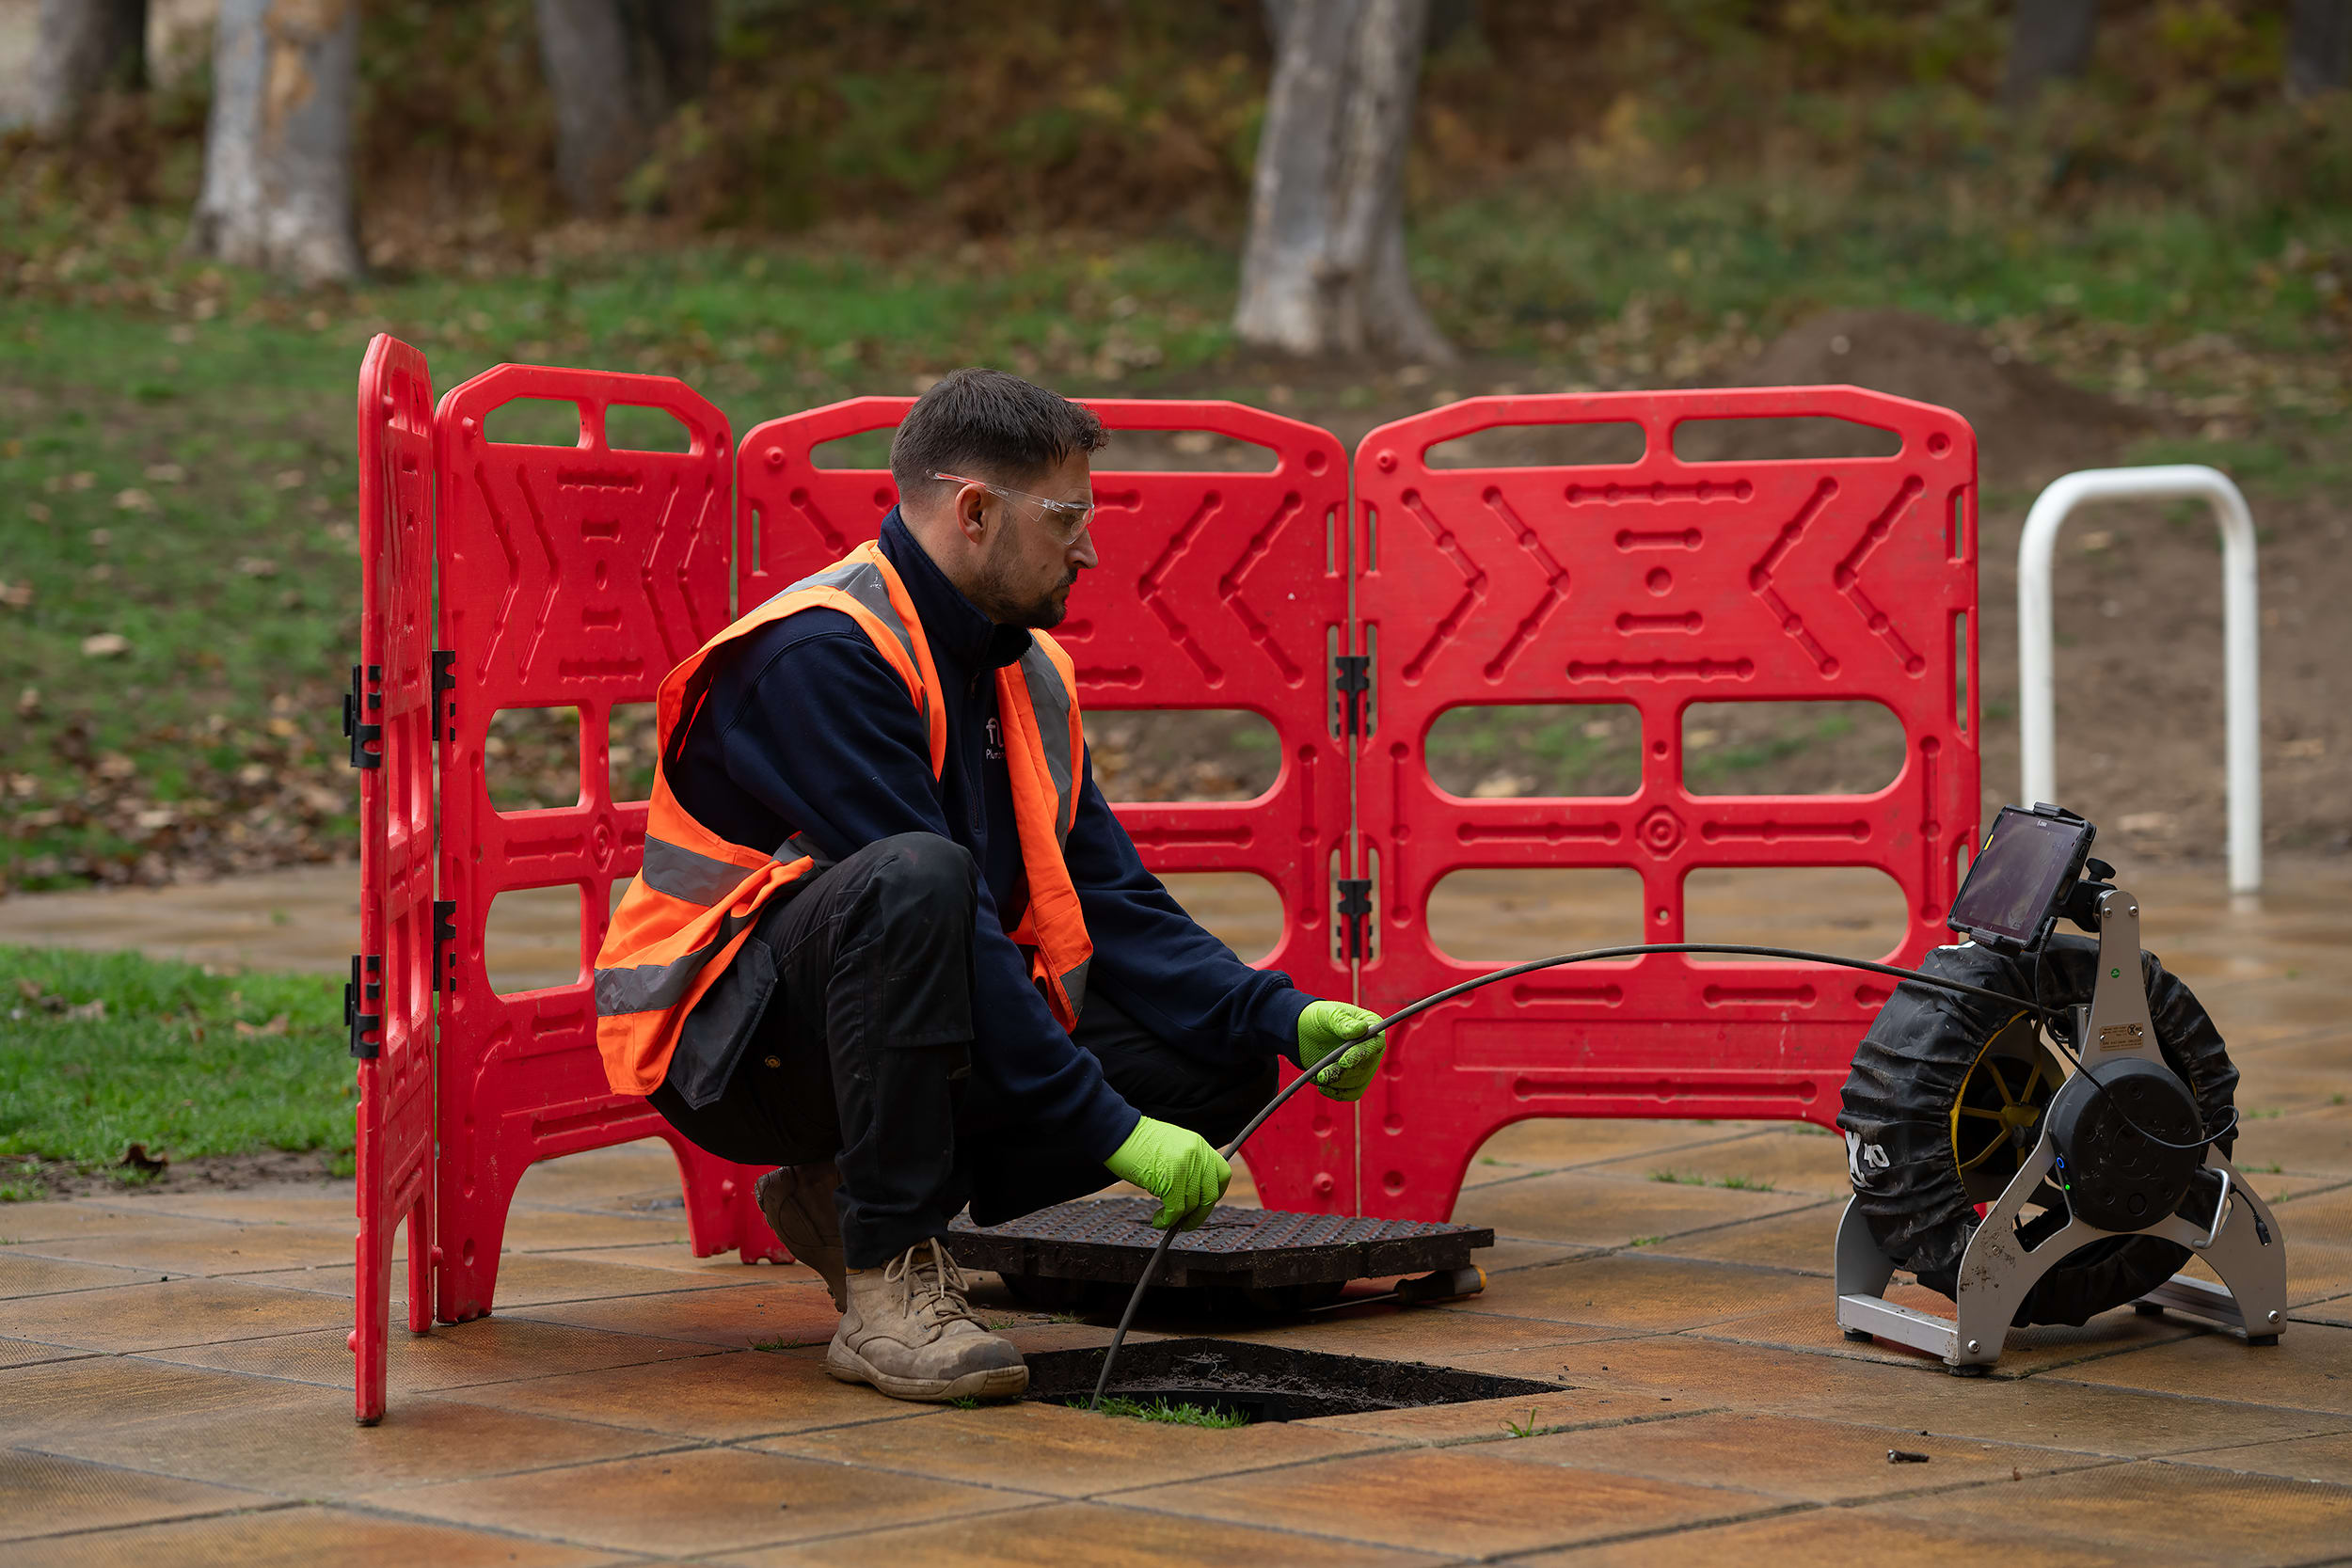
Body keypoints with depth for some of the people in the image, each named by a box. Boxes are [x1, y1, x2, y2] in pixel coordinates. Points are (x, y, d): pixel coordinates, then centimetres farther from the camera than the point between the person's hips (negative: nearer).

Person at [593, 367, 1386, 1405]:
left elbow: (1108, 905, 6)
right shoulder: (822, 655, -21)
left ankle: (855, 1192, 6)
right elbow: (937, 906, -27)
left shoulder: (1028, 672, 9)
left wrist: (1281, 1019, -10)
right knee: (915, 879, -38)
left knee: (1223, 1064, -4)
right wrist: (1112, 1126, -29)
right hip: (728, 1042, -9)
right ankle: (891, 1280, -28)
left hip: (920, 1038, 9)